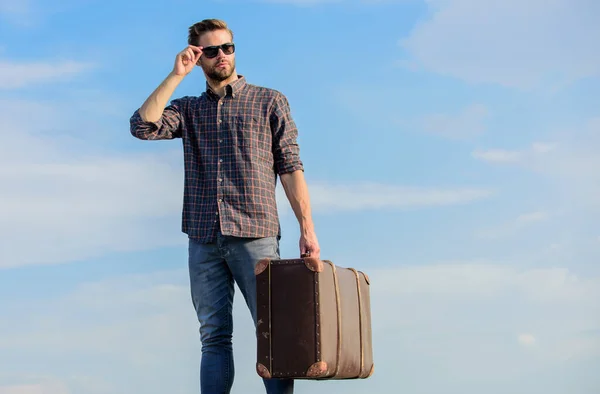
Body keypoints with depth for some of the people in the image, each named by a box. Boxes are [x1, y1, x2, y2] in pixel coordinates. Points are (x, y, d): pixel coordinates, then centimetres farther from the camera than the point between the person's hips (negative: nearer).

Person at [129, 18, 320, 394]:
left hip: (255, 235, -2)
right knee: (214, 337, 3)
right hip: (203, 240, 3)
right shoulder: (188, 109, 18)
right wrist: (176, 75, 1)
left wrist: (307, 229, -5)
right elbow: (143, 126, -1)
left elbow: (291, 167, 3)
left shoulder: (269, 101, 10)